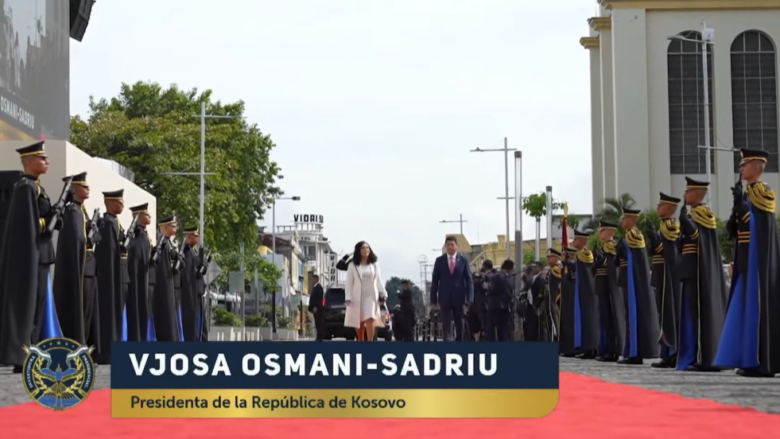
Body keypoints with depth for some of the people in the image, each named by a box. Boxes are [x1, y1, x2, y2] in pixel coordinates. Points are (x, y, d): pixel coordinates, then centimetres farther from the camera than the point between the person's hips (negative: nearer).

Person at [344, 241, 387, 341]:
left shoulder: (375, 264, 9)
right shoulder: (352, 265, 2)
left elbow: (379, 280, 8)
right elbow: (349, 283, -1)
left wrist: (383, 293, -3)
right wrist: (348, 297, -10)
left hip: (371, 296, 0)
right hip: (357, 297, 0)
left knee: (370, 319, -17)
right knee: (359, 322, 7)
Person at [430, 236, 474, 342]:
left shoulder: (463, 260, 3)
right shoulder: (439, 260, 3)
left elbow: (469, 280, 1)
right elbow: (435, 281, 4)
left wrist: (469, 298, -8)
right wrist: (433, 299, -1)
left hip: (459, 297, 1)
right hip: (445, 298, -1)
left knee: (460, 325, 9)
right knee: (446, 325, -4)